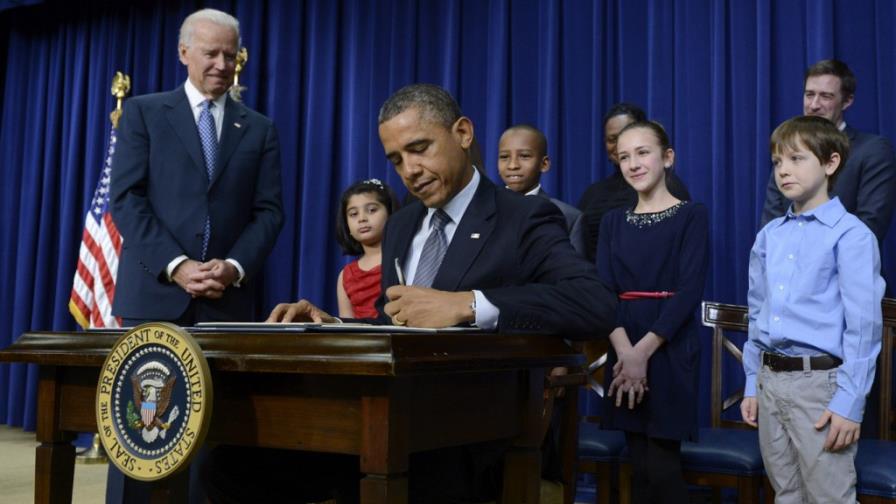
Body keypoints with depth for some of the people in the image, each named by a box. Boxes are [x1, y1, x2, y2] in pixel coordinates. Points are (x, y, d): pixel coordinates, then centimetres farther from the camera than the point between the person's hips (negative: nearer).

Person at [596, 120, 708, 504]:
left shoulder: (692, 216, -1)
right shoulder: (613, 221, 11)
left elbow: (689, 291, -10)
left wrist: (644, 350, -17)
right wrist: (625, 352, -15)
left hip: (670, 348, -4)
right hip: (623, 348, 4)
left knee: (662, 465, -5)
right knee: (638, 465, 7)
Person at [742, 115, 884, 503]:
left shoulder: (851, 235, -9)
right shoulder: (768, 236, 10)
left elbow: (863, 325, -12)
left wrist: (850, 402, -15)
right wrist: (753, 384, 14)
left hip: (819, 382, -6)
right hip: (769, 380, 6)